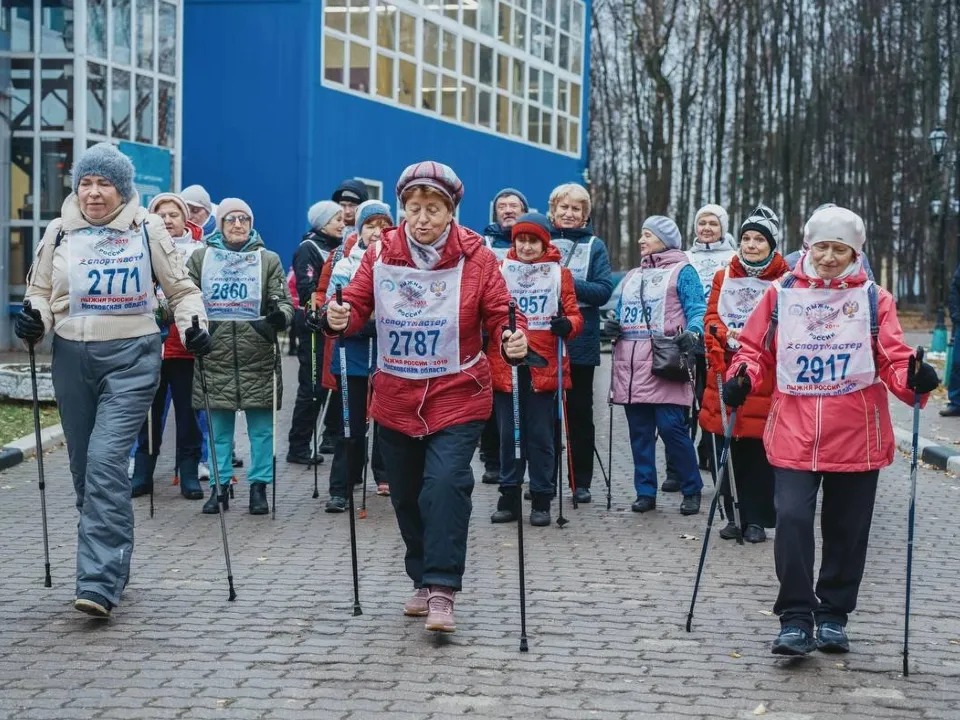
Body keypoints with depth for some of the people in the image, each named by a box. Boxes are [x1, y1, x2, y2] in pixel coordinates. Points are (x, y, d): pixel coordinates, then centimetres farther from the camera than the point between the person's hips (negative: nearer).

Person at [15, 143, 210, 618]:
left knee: (106, 459, -17)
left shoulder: (146, 229, 1)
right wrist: (35, 317, -8)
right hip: (72, 359, 4)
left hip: (131, 356, -4)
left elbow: (180, 288, 9)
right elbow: (40, 291, 14)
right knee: (84, 465, 9)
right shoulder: (59, 232, 7)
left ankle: (100, 582, -19)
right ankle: (112, 565, 25)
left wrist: (193, 325, -8)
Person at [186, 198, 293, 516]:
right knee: (218, 426, 6)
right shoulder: (200, 258, 9)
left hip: (258, 356, 0)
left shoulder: (269, 260, 7)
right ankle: (219, 485, 15)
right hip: (215, 355, 1)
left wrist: (279, 317, -20)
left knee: (261, 426, 2)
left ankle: (259, 486, 12)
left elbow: (283, 301, 2)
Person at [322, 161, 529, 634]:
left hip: (456, 398, -3)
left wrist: (513, 339, -28)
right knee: (406, 495, 12)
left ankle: (441, 591, -15)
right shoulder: (381, 254, -2)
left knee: (445, 483, -20)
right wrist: (338, 318, -25)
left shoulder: (476, 258, -8)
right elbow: (357, 307, -2)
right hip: (396, 399, 4)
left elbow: (499, 316, -7)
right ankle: (424, 580, 31)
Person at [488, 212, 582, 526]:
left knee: (541, 435, 3)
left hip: (544, 367, -1)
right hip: (506, 367, 1)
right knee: (509, 434, 6)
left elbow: (574, 313, 3)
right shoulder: (500, 271, 7)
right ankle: (509, 497, 15)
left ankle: (541, 500, 11)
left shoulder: (559, 274, 5)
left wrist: (567, 324, -19)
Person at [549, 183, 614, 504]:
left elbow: (604, 290, -6)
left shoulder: (595, 246, 4)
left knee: (580, 411, 6)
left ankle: (582, 481, 14)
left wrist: (569, 283, -18)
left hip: (580, 341, -1)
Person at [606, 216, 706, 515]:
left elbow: (697, 311, -5)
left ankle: (692, 490, 2)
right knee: (639, 431, 6)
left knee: (671, 427, -11)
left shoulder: (682, 272, 3)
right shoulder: (632, 276, 24)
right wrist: (614, 327, 5)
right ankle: (645, 491, 13)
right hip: (631, 366, 7)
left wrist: (692, 334, -25)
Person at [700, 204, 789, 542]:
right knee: (728, 449, 5)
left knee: (759, 449, -1)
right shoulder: (723, 277, 13)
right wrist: (729, 337, -13)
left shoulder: (783, 282, 1)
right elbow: (711, 318, 7)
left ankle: (756, 519, 8)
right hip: (726, 372, 3)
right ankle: (733, 516, 15)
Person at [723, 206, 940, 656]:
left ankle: (833, 615, 25)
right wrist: (742, 378, -8)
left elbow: (893, 360, 0)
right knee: (792, 518, -12)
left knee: (847, 529, 9)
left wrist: (914, 380, -20)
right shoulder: (781, 294, 5)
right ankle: (796, 618, -3)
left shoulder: (874, 299, 4)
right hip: (795, 433, 0)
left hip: (856, 437, 1)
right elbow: (756, 349, 11)